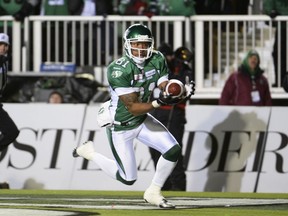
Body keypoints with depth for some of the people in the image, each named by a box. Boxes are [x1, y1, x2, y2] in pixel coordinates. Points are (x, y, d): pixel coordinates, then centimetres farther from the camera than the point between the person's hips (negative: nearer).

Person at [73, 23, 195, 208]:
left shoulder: (157, 60, -9)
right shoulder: (119, 70, -30)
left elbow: (166, 91, -10)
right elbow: (132, 107, -30)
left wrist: (179, 94, -33)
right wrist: (157, 103, -45)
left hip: (142, 120, 6)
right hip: (120, 127, -6)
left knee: (174, 150, -8)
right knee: (128, 179, 3)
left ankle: (153, 193, 15)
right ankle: (90, 152, 26)